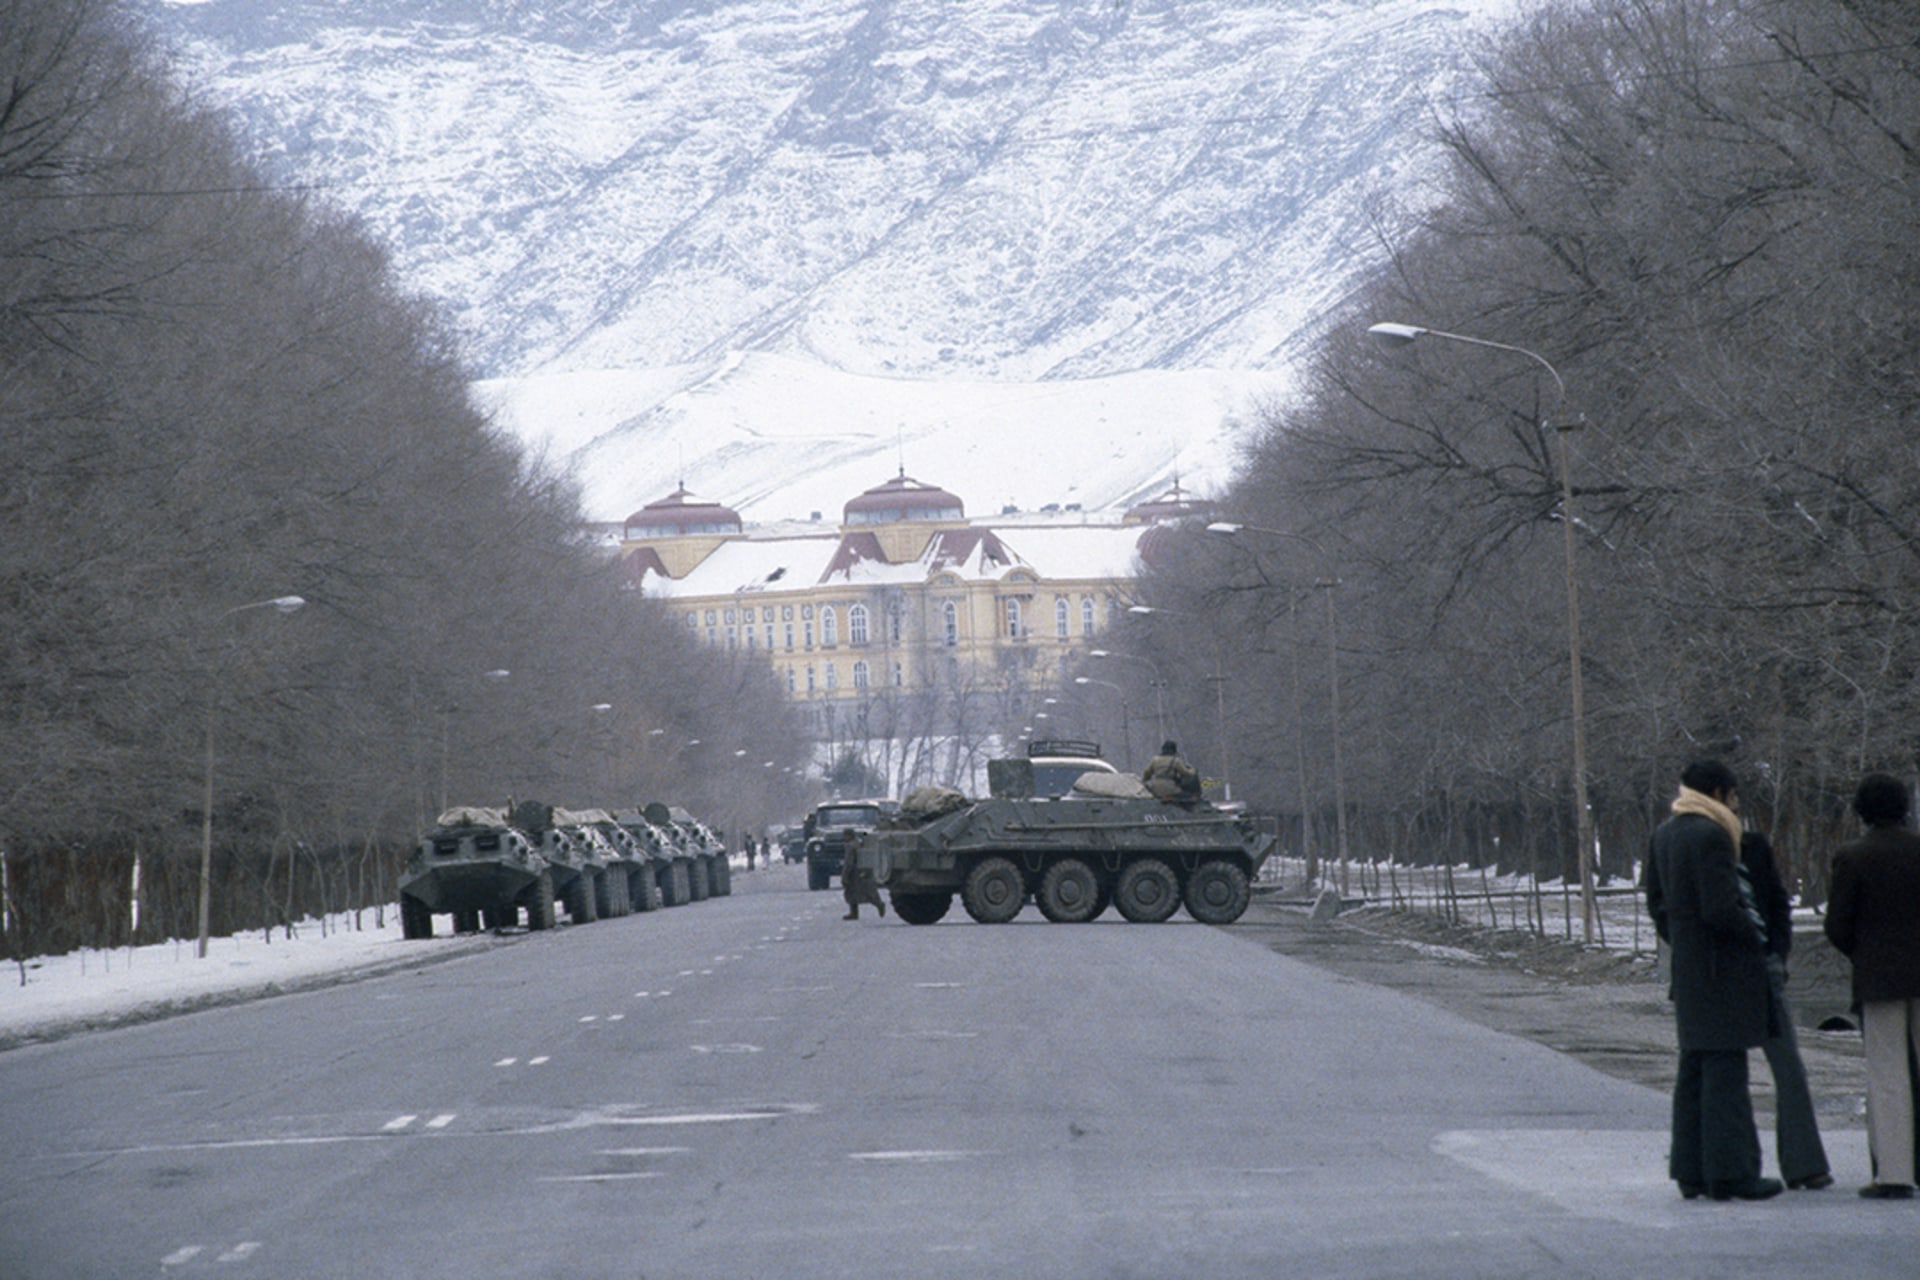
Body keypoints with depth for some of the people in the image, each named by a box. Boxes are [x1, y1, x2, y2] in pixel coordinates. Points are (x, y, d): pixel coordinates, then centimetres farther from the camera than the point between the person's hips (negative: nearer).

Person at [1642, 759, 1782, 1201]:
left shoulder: (1663, 835, 11)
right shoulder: (1710, 835, -17)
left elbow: (1657, 903, 15)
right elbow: (1720, 910, -21)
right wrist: (1754, 934, -6)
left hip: (1686, 966, 9)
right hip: (1722, 972, -9)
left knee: (1693, 1072, 13)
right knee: (1724, 1069, -6)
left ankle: (1692, 1171, 16)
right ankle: (1730, 1172, -5)